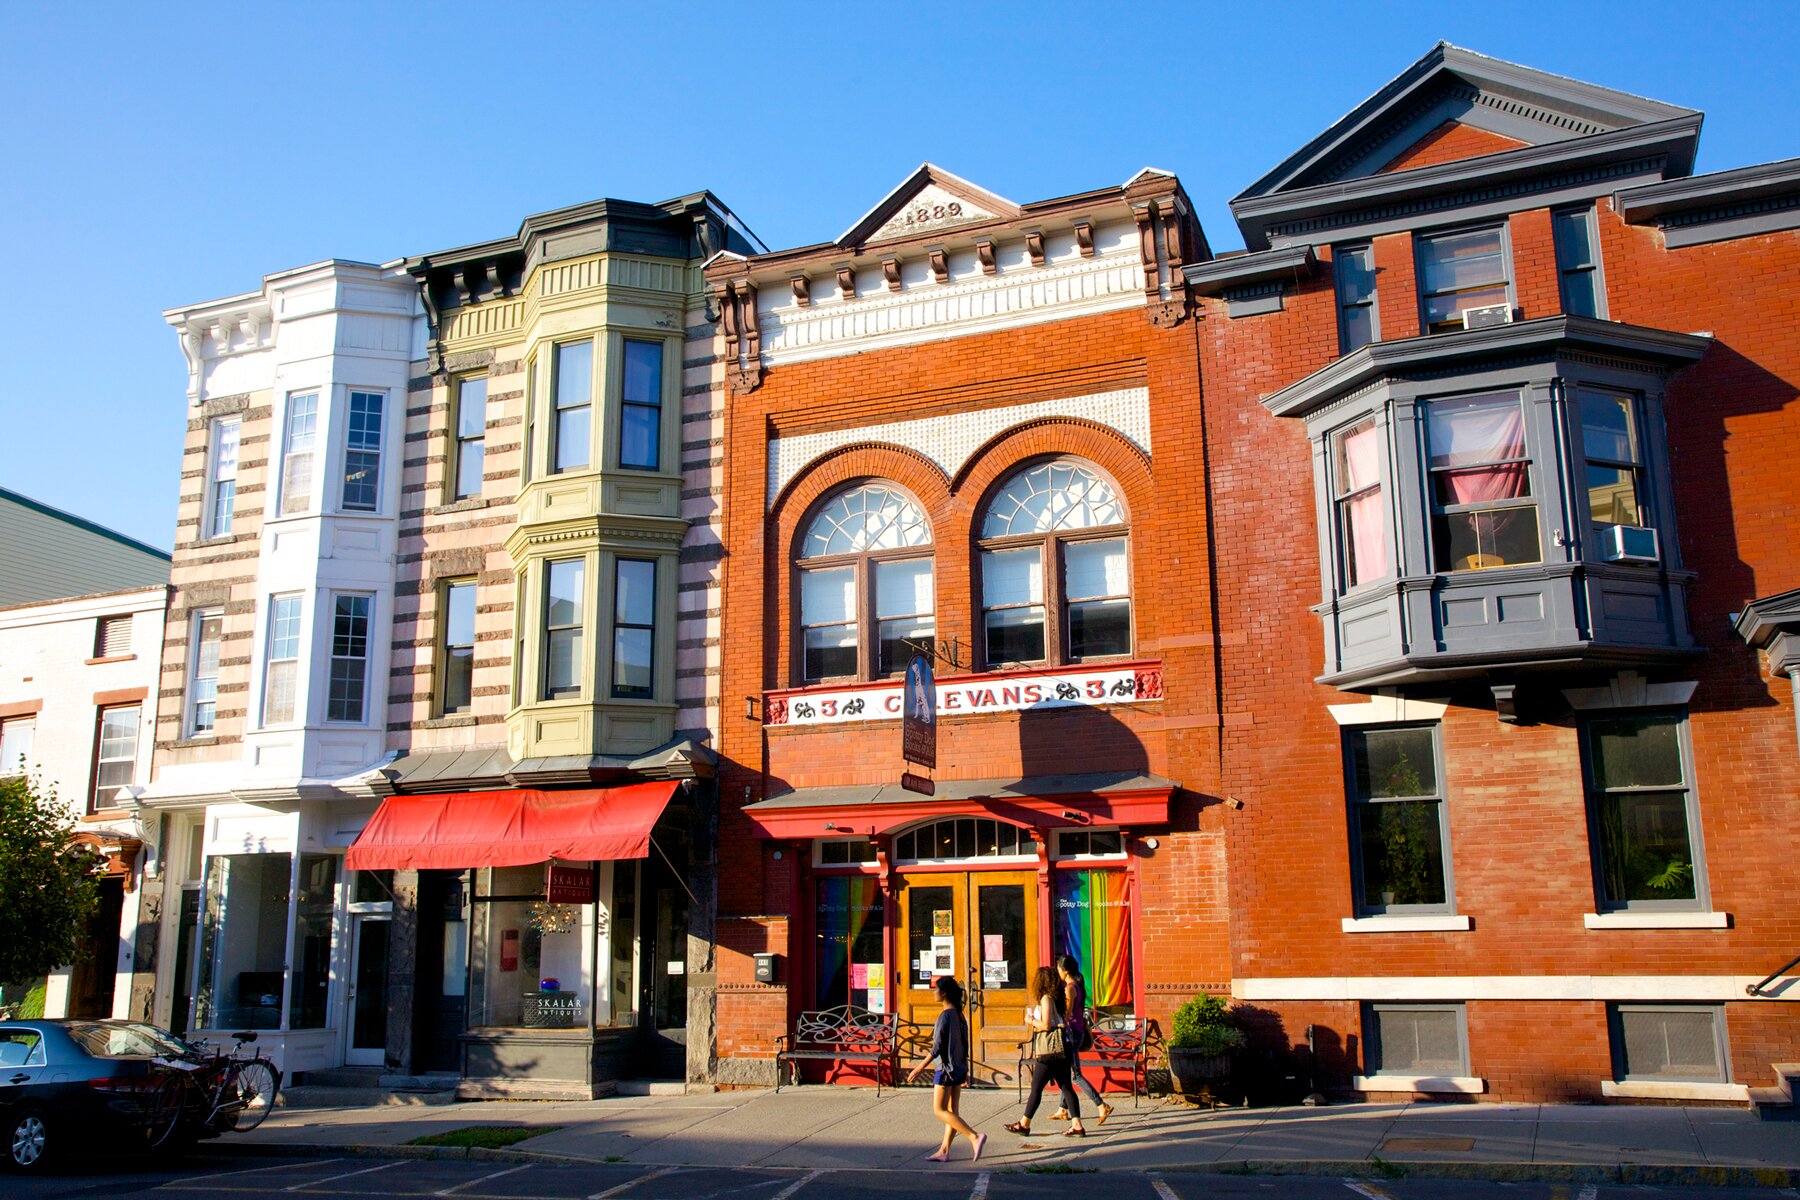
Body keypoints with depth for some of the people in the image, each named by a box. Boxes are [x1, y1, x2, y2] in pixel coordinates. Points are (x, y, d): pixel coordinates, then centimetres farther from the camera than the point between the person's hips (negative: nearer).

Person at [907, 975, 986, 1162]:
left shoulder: (945, 1016, -17)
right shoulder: (959, 1015, 8)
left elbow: (937, 1047, -20)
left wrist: (919, 1069, -16)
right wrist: (965, 1071, 21)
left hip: (946, 1069, -9)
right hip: (958, 1069, 9)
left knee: (939, 1110, -4)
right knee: (952, 1111, 10)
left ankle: (975, 1137, -14)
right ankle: (944, 1151, 14)